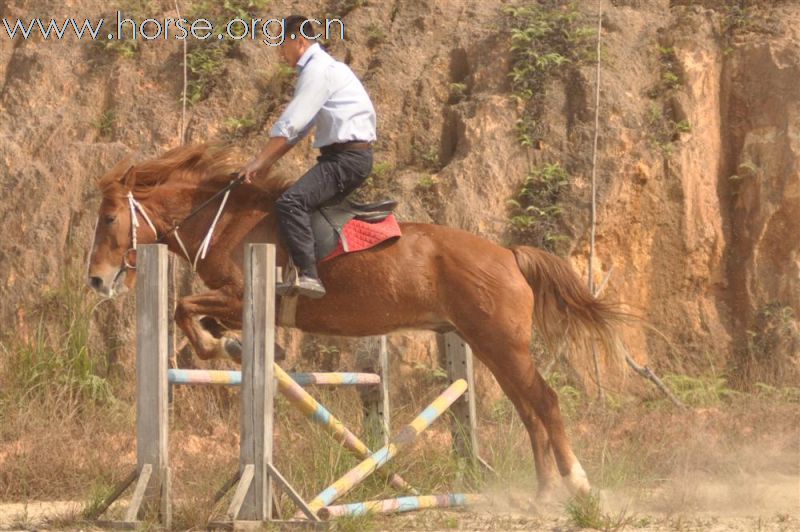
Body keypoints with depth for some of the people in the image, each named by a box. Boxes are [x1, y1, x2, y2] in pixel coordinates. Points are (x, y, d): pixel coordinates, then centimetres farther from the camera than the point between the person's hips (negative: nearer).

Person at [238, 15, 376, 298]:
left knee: (290, 202, -26)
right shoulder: (321, 67, 20)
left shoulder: (318, 69, -12)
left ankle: (309, 275, -35)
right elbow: (298, 126, 23)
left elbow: (290, 124, -17)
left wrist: (260, 161, -11)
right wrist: (269, 161, 17)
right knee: (299, 200, 22)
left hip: (348, 156, -11)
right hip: (346, 155, 11)